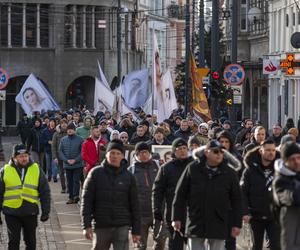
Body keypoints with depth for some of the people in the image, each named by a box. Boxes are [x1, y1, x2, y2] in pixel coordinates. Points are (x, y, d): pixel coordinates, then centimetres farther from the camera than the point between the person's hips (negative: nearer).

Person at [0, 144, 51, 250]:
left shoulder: (36, 169, 3)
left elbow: (45, 192, 6)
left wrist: (45, 211, 3)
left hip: (30, 212, 1)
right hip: (12, 213, -1)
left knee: (30, 241, 12)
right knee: (13, 241, 1)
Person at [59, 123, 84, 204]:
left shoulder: (79, 139, -3)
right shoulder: (63, 140, 6)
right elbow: (60, 151, 4)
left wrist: (75, 160, -13)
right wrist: (67, 160, -9)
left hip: (77, 165, -3)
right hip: (67, 165, 3)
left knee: (76, 180, -9)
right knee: (69, 182, 8)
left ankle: (76, 195, -12)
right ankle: (71, 197, 13)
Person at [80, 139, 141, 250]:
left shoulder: (128, 176, 4)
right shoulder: (96, 173, 0)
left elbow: (134, 205, 6)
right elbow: (86, 200, -2)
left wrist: (136, 230, 3)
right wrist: (86, 225, -9)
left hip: (122, 227, 0)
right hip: (101, 226, 0)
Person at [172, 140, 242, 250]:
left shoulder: (229, 173, 2)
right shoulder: (192, 169, 0)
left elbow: (236, 200, 6)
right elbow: (180, 194, 3)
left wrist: (237, 224, 2)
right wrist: (177, 218, -1)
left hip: (218, 226, 0)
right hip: (196, 223, 0)